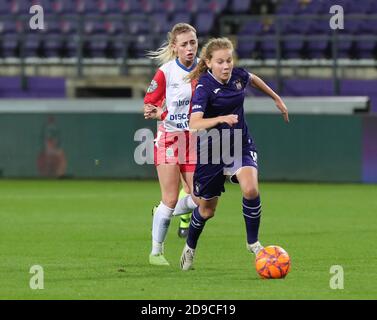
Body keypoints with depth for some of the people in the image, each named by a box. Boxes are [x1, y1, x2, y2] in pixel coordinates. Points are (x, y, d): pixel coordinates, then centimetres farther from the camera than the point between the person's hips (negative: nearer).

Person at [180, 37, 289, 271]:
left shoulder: (238, 76, -8)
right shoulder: (204, 87, -24)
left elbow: (253, 79, 19)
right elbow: (194, 124, -38)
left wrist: (277, 98, 28)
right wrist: (221, 119, -53)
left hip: (241, 145, 3)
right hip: (211, 148, -3)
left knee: (250, 189, -25)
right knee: (207, 209, 11)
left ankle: (253, 242, -4)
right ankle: (190, 247, 41)